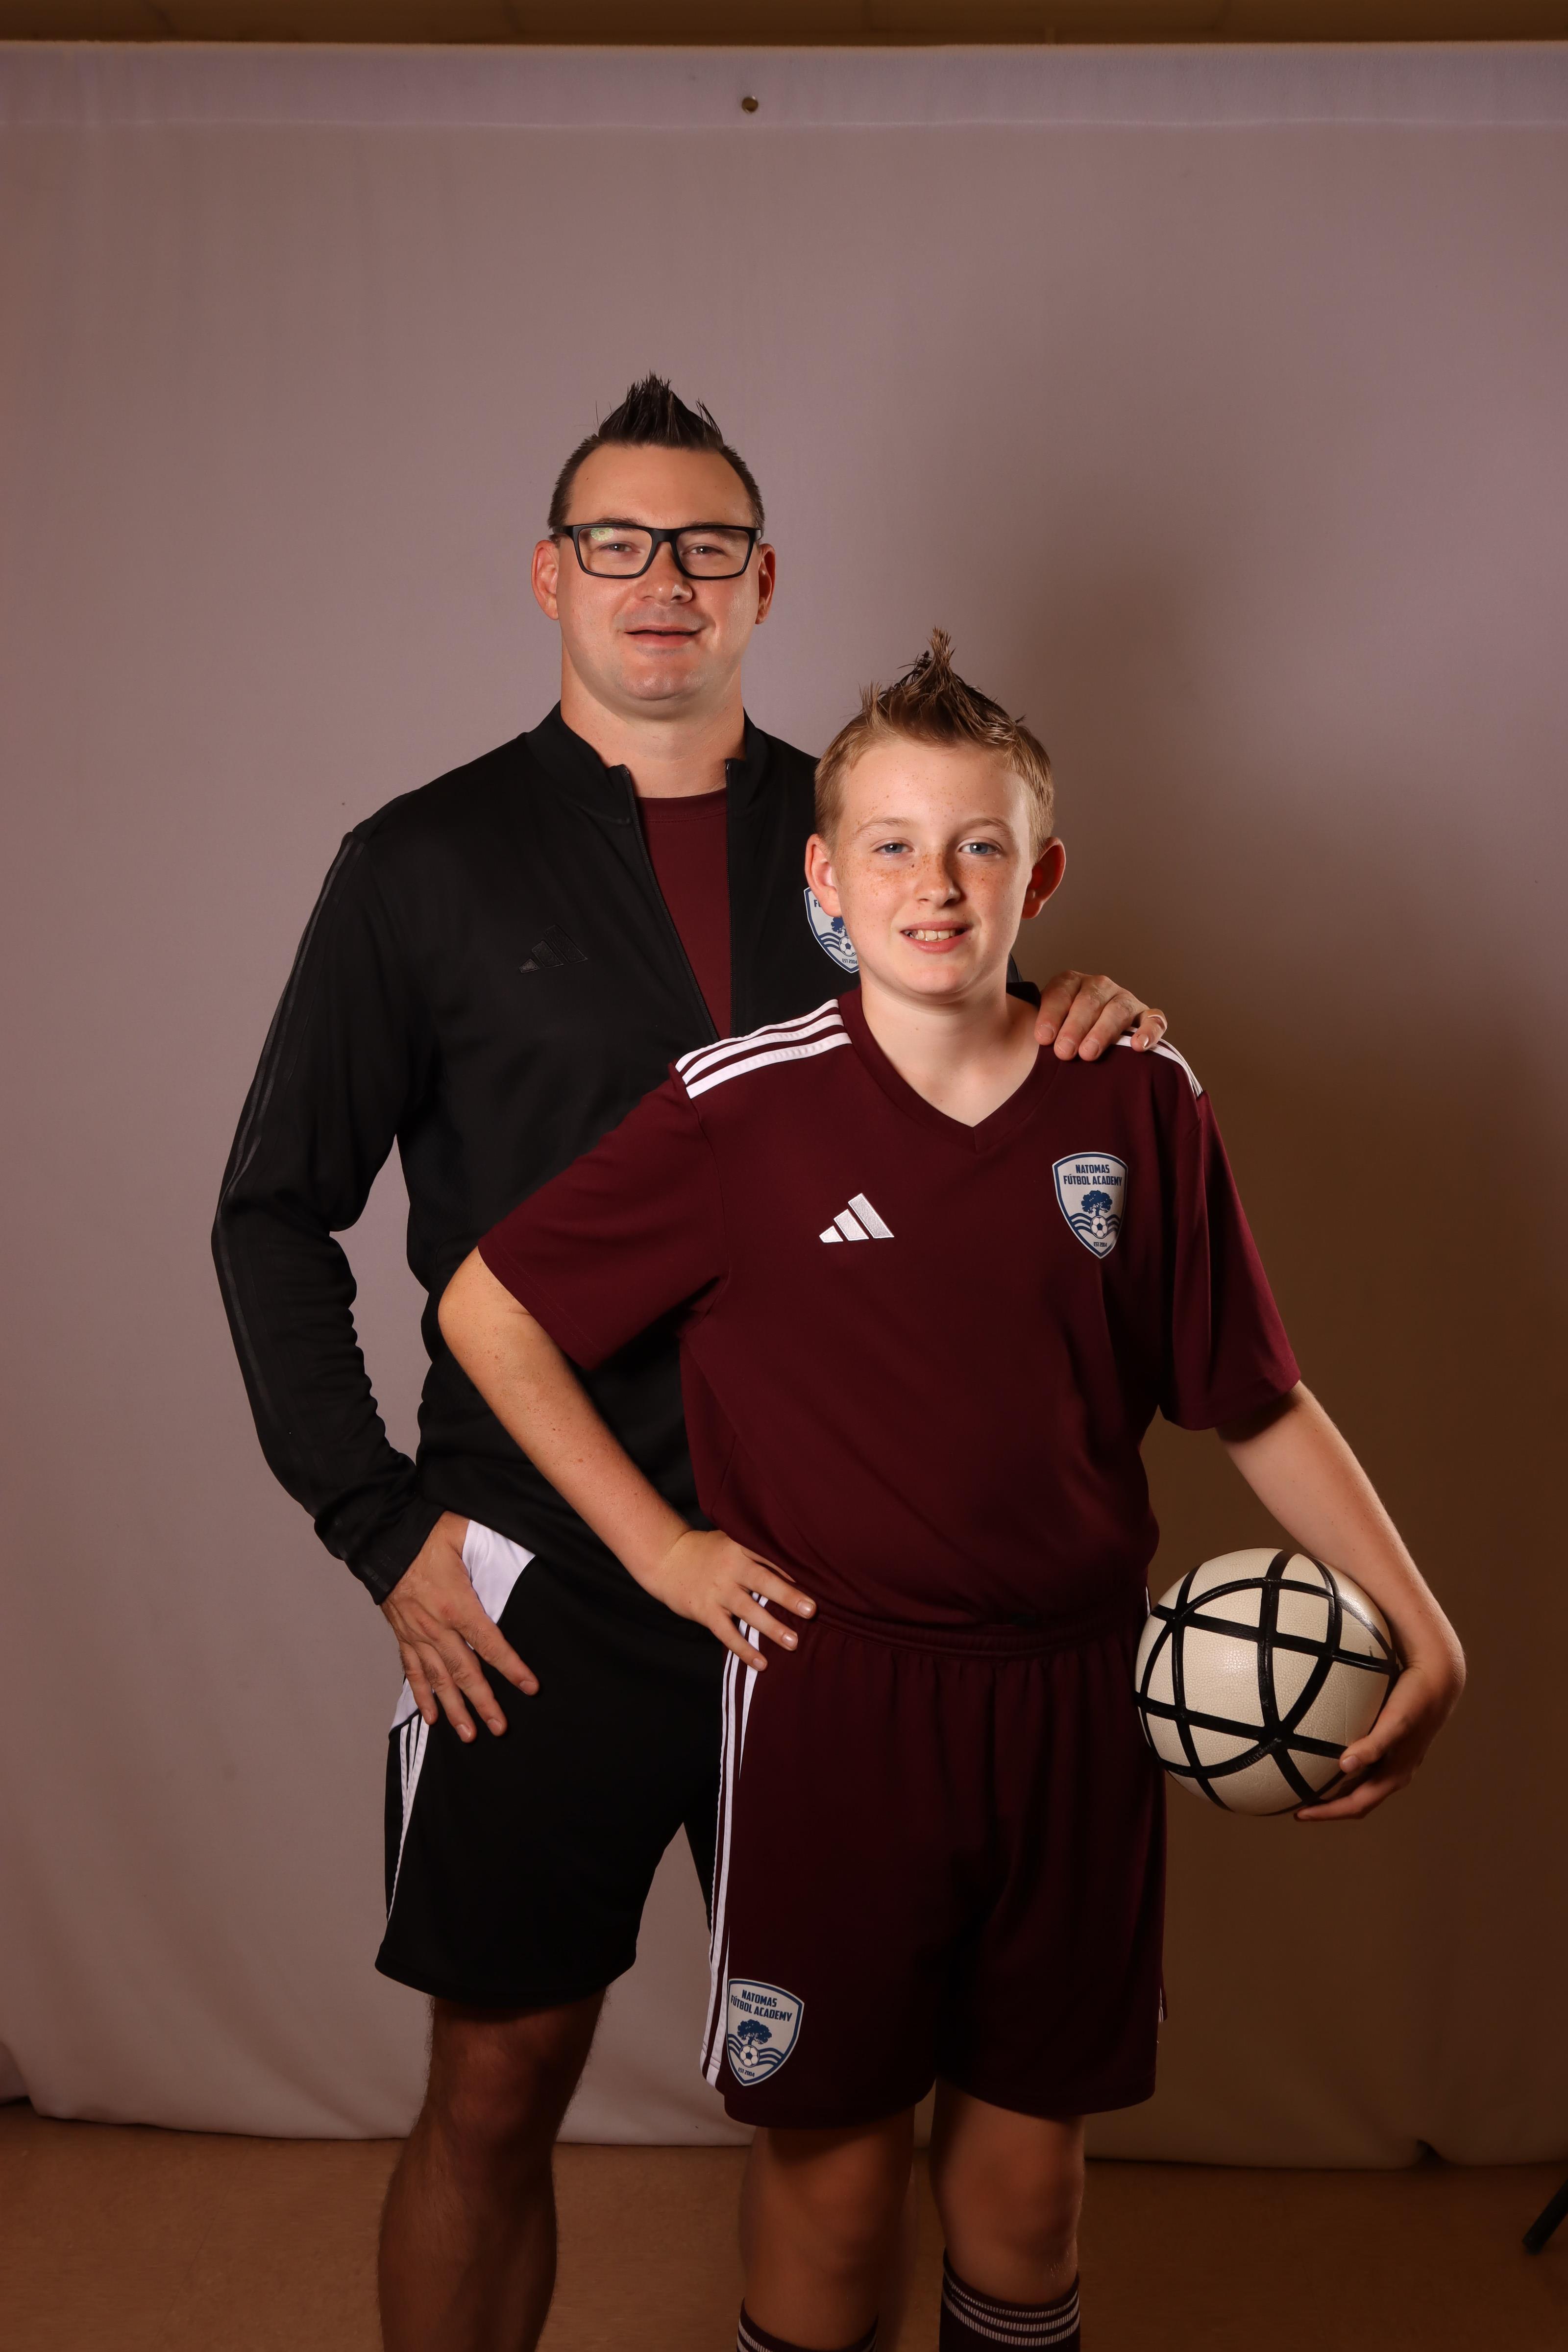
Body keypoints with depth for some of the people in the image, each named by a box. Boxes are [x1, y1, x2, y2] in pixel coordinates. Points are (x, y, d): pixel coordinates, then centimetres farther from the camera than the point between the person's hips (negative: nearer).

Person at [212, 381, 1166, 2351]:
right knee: (498, 2089, 8)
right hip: (543, 1579, -2)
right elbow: (274, 1212, 3)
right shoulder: (426, 863, 1)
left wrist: (1092, 1029, -5)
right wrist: (379, 1521, -5)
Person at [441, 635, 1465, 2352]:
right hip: (831, 1692, -2)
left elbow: (1258, 1401, 6)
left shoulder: (1141, 1105, -1)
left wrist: (1421, 1625, -1)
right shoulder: (743, 1111, -9)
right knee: (831, 2159, 10)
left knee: (1030, 2146, 17)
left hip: (1073, 1695, 3)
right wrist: (655, 1543, -4)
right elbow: (487, 1308, -2)